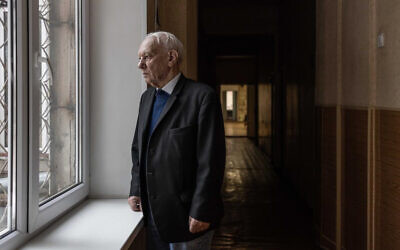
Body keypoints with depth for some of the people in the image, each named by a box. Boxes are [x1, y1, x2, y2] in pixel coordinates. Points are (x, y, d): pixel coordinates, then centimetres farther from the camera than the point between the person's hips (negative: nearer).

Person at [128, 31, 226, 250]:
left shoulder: (202, 96, -13)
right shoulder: (147, 98, 11)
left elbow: (211, 161, -17)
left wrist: (201, 213, -18)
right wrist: (136, 191, 8)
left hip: (187, 218, -7)